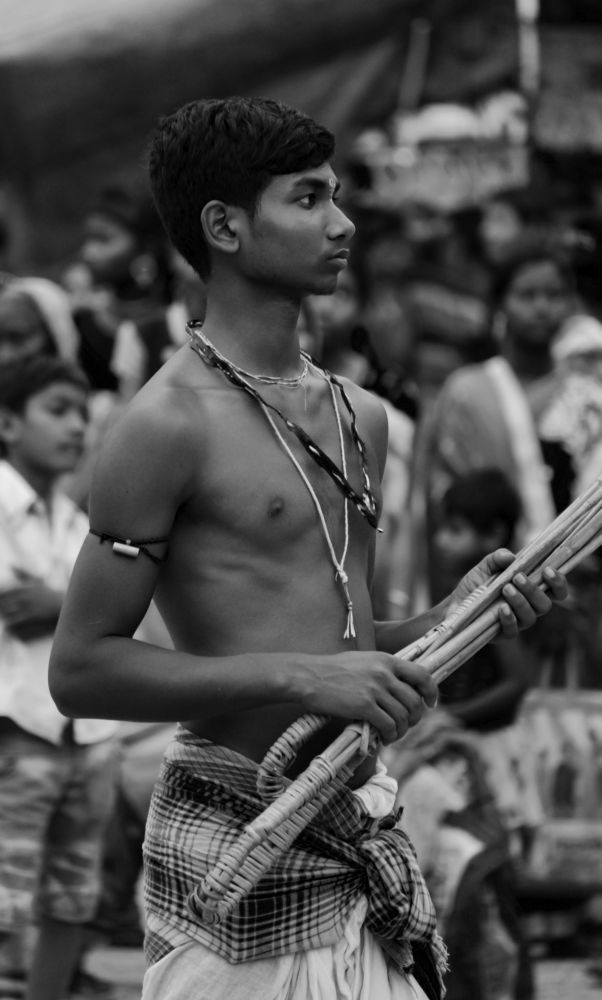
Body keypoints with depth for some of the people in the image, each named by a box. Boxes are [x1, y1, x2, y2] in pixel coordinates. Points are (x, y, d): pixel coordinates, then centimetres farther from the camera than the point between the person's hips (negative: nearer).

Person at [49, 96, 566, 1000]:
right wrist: (303, 677, -19)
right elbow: (81, 669, -13)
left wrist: (448, 619, 4)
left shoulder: (360, 417, 14)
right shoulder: (170, 424, -10)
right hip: (235, 847, -7)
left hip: (367, 846, 7)